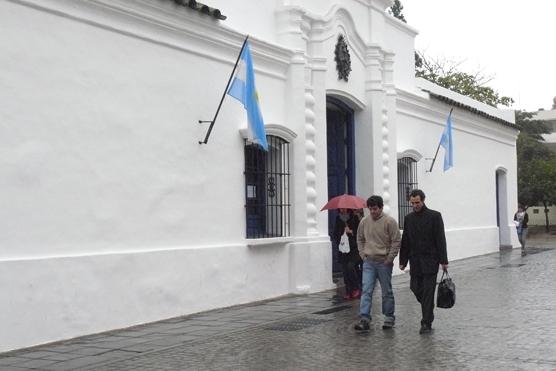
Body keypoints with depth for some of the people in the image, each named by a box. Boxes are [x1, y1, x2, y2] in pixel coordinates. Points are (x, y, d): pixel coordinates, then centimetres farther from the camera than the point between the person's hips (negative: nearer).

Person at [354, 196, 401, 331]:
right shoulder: (364, 222, 5)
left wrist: (389, 259, -11)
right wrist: (363, 255, 7)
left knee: (387, 292, 7)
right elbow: (360, 240, 18)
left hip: (384, 262, -3)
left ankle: (389, 318, 20)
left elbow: (396, 242, -8)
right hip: (368, 262, 3)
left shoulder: (390, 222, -8)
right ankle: (364, 319, -8)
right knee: (366, 291, -5)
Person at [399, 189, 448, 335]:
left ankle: (427, 323, -2)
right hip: (415, 261, 4)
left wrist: (443, 260, -10)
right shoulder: (408, 218, 10)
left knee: (428, 291, -6)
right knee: (415, 288, 3)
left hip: (430, 260, -4)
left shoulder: (434, 216, -3)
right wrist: (403, 261, 9)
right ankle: (428, 310, 29)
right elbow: (405, 241, 12)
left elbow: (440, 239, -5)